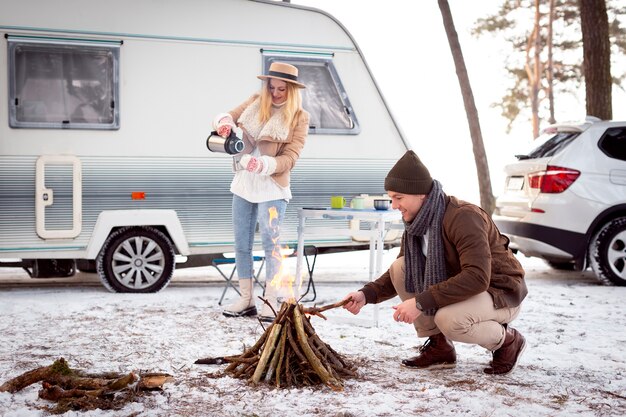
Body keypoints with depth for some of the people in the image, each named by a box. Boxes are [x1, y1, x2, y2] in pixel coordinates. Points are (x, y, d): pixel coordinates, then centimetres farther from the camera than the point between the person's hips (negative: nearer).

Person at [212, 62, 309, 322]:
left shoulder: (299, 117, -6)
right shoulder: (255, 102, 5)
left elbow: (289, 158, -12)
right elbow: (226, 117, 11)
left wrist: (263, 165, -29)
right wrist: (224, 122, -14)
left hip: (272, 187, -5)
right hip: (243, 183, 5)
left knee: (270, 242, -9)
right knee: (241, 244, 8)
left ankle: (270, 302, 0)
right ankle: (246, 300, 18)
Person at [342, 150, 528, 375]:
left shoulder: (463, 217, -28)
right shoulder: (417, 223, -3)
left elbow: (477, 277, -37)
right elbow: (400, 275, 7)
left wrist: (421, 302, -38)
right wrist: (367, 294, -11)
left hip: (500, 293, -7)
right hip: (460, 290, 8)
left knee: (448, 319, -37)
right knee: (400, 268, -10)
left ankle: (507, 341, -4)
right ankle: (439, 347, 0)